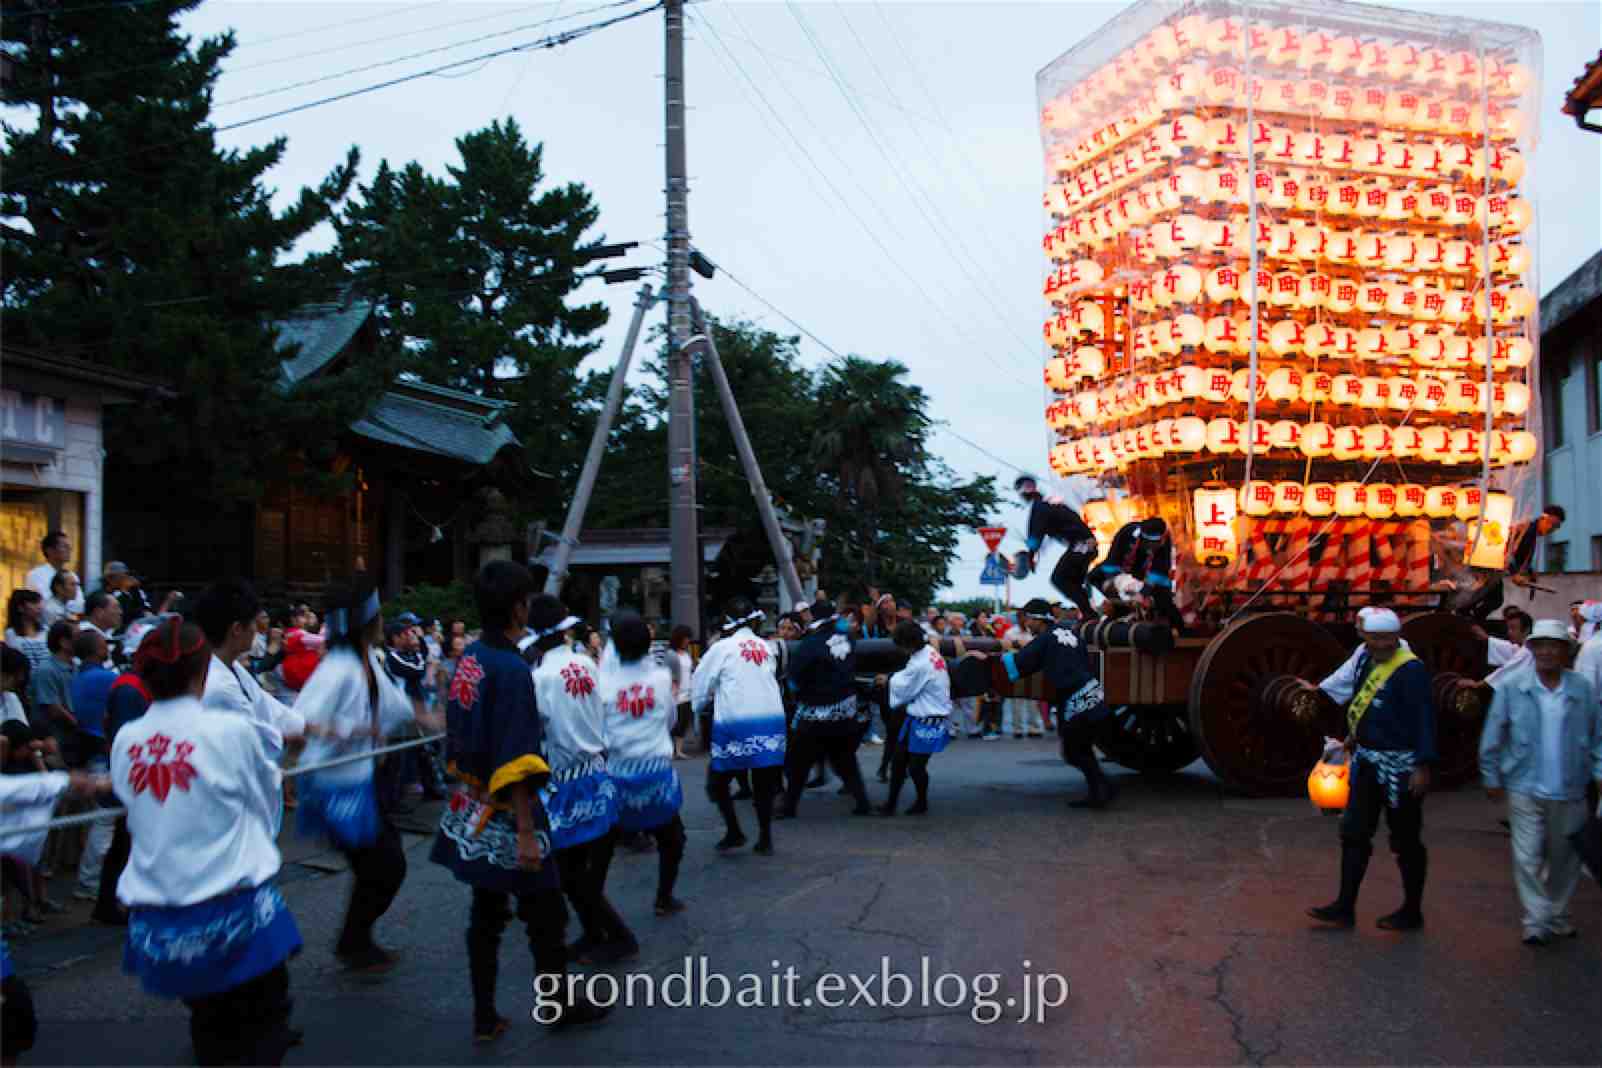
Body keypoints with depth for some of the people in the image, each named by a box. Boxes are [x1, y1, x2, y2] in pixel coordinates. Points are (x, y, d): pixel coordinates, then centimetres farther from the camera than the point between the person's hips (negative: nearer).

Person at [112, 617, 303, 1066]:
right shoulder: (231, 731, -11)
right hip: (232, 914, -4)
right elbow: (266, 810, 4)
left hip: (155, 924, 4)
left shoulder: (126, 740, 0)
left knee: (210, 1028, 23)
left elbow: (137, 817, 8)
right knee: (262, 1028, 12)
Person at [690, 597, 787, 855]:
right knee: (764, 785, 13)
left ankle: (734, 832, 7)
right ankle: (765, 838, 14)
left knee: (718, 782, 11)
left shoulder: (722, 648, -1)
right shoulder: (766, 647, 10)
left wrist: (702, 704, 23)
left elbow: (700, 685, 3)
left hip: (735, 722, -4)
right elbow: (770, 679, 14)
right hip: (771, 720, 4)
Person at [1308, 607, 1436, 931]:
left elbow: (1424, 719, -20)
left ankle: (1412, 911, 21)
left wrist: (1423, 766, -22)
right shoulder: (1366, 659, 5)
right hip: (1367, 761, 8)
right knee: (1354, 834, 9)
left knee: (1405, 840, 6)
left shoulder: (1410, 670, -18)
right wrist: (1354, 734, 20)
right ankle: (1345, 906, 16)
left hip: (1399, 766, -8)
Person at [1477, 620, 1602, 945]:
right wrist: (1492, 778, 1)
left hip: (1569, 793, 2)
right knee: (1528, 858, -1)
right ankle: (1537, 923, 7)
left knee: (1564, 858, 14)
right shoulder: (1512, 689, -6)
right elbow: (1493, 737, 0)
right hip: (1525, 790, -1)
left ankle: (1558, 916, 32)